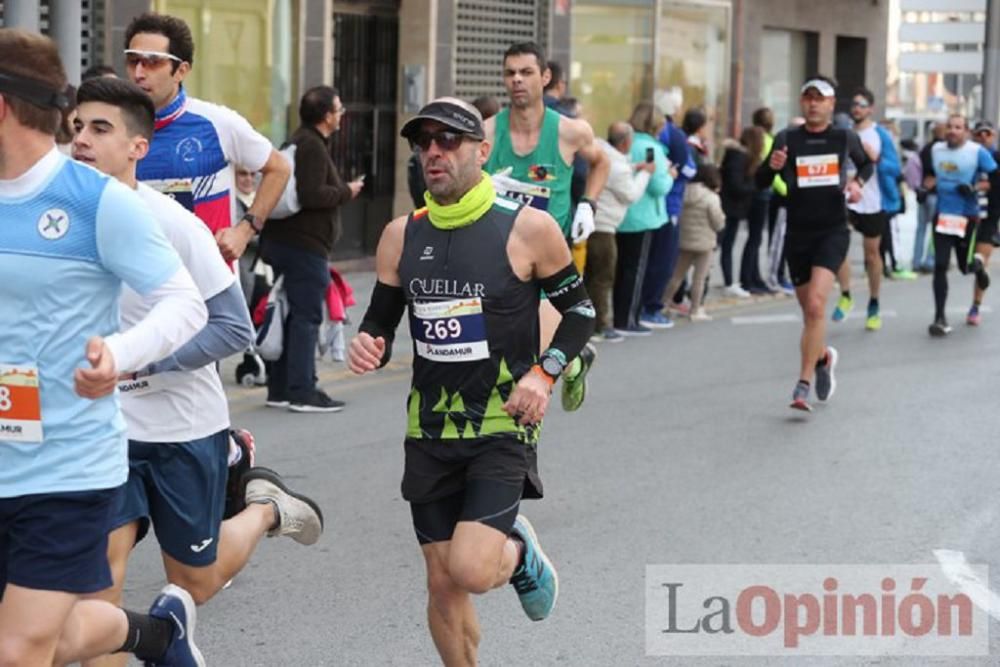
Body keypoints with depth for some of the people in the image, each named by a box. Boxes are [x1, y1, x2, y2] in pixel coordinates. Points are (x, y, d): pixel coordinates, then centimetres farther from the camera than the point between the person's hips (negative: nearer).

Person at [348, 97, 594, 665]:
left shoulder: (528, 228, -8)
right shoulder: (402, 236, 3)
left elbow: (580, 310, 2)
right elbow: (381, 318, 12)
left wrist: (544, 373, -13)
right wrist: (368, 345, -11)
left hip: (502, 427, -4)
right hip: (430, 431, 4)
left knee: (471, 570, -18)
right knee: (443, 584, 7)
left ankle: (519, 549, 16)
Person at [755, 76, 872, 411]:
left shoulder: (845, 138, 3)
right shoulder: (787, 139, 1)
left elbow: (868, 164, 22)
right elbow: (761, 183, 1)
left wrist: (857, 182, 1)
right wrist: (771, 166, -20)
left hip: (832, 232, -2)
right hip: (798, 233, 2)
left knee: (815, 305, -19)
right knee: (809, 310, 11)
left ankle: (803, 385, -19)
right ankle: (823, 357, 43)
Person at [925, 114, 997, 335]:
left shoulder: (977, 152, -8)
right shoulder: (936, 150, 7)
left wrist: (975, 188, -20)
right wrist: (929, 184, 6)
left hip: (967, 217, -3)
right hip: (942, 215, 3)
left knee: (966, 266, 4)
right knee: (940, 266, -5)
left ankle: (978, 264, 44)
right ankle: (940, 318, 1)